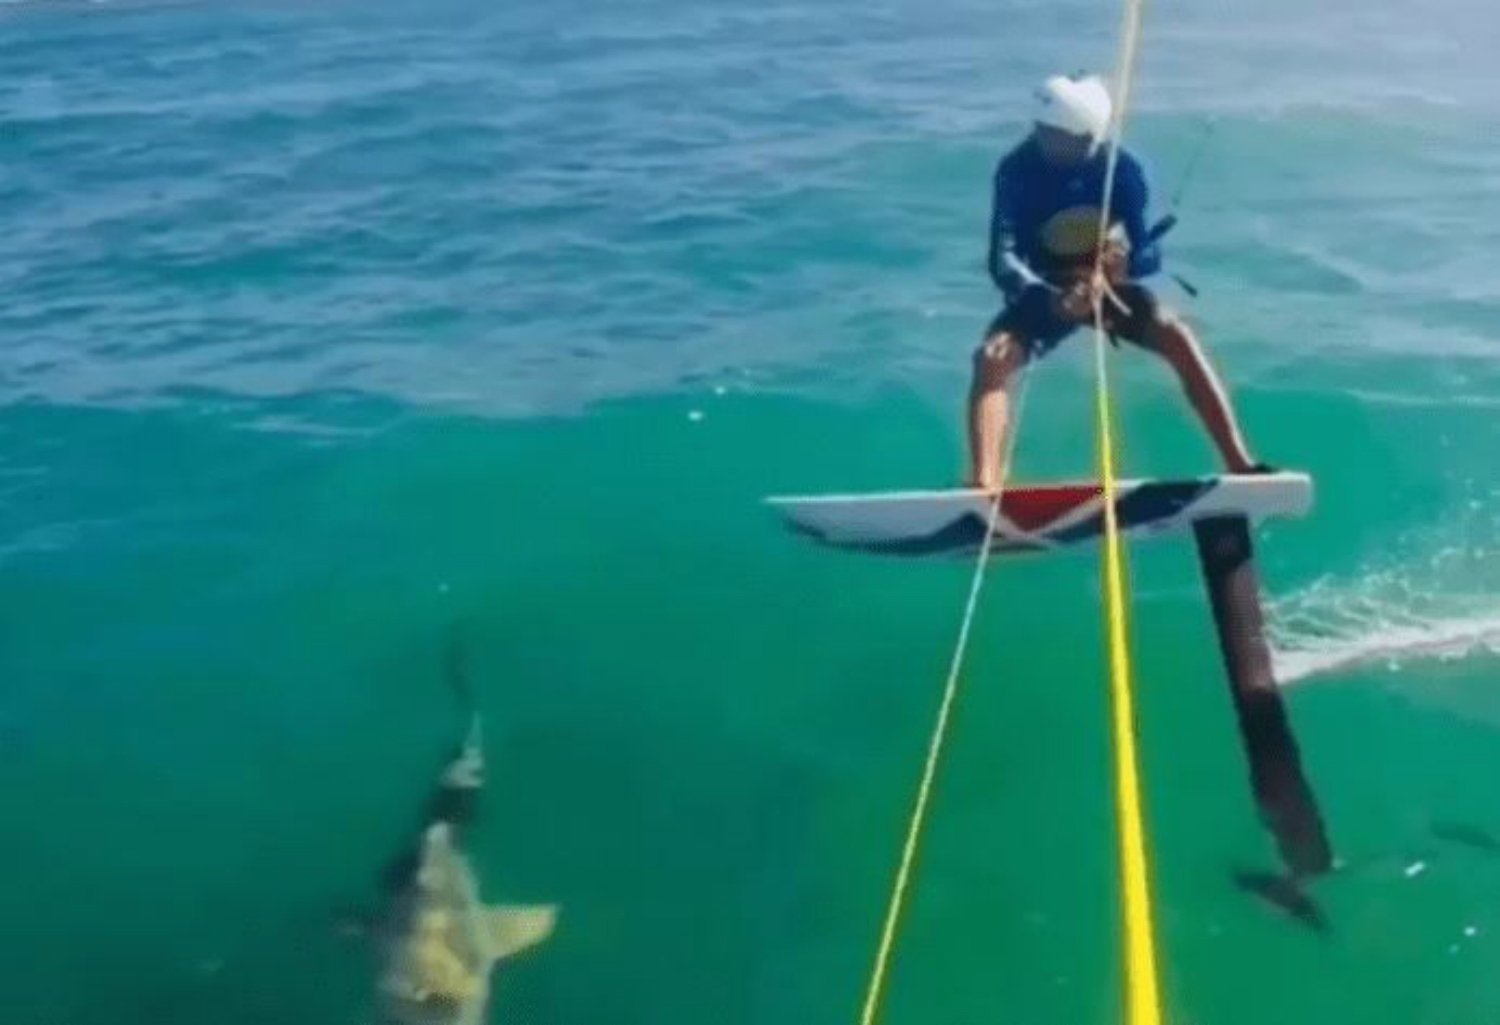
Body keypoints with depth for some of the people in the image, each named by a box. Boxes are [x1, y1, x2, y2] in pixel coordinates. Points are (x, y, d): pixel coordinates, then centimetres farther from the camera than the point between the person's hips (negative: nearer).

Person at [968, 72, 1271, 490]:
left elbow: (1150, 254, -14)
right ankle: (983, 486, -38)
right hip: (1044, 293, -1)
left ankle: (1238, 464, -21)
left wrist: (1124, 262, -39)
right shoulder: (1017, 170, -17)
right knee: (991, 358, -30)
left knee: (1177, 337, -25)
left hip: (1110, 286, 1)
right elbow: (1003, 259, -24)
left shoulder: (1121, 168, -13)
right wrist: (1053, 300, -43)